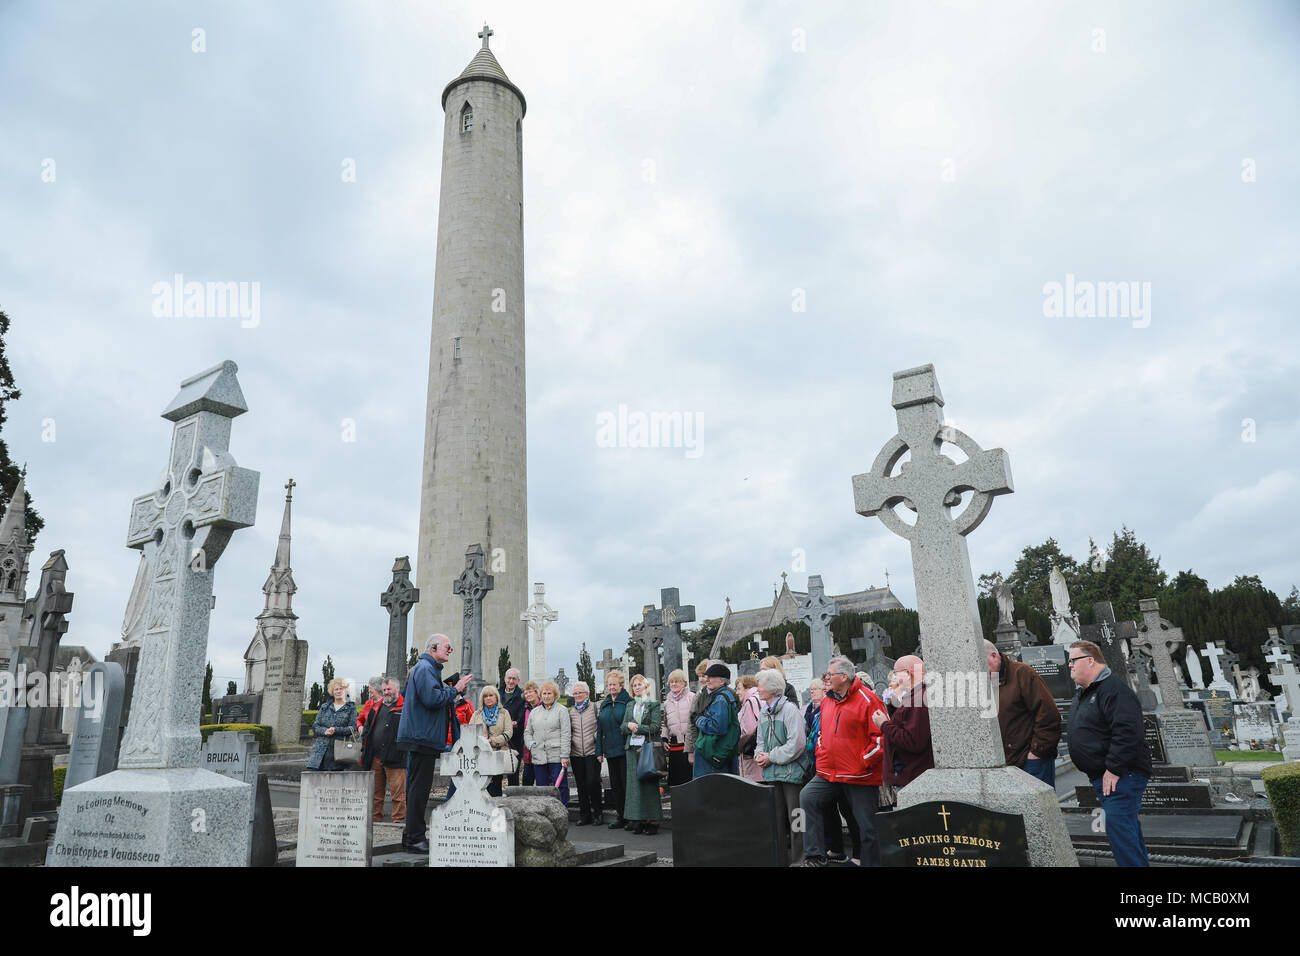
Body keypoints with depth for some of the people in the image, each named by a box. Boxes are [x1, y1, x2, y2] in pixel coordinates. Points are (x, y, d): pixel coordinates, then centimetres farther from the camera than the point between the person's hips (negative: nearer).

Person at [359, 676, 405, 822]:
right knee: (375, 792, 13)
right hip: (375, 757, 7)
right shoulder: (377, 707, 19)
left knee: (398, 793, -5)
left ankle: (398, 821, 0)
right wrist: (365, 749, 16)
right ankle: (375, 820, 22)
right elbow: (367, 729, 25)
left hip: (394, 758, -6)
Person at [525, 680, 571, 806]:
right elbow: (527, 732, 21)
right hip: (538, 757, 4)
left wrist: (564, 755, -11)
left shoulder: (562, 710, 2)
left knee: (560, 786, -4)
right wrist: (531, 745, 1)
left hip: (557, 757, -4)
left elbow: (566, 734, -4)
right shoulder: (534, 712, 17)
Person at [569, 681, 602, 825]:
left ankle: (596, 813, 9)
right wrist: (567, 753, 12)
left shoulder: (595, 708, 2)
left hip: (592, 752, -4)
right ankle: (584, 815, 16)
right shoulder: (571, 711, 14)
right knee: (581, 785, 7)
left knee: (592, 783, -8)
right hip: (576, 753, 4)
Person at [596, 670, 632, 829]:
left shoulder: (628, 701, -4)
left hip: (625, 750, -6)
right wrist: (599, 751, 11)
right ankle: (620, 817, 17)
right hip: (610, 750, 6)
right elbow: (599, 729, 16)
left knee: (627, 784, -4)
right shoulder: (604, 704, 15)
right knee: (615, 785, 10)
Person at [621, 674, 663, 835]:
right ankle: (640, 820, 6)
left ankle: (653, 820, -2)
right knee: (635, 783, 2)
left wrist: (637, 728, -7)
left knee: (650, 783, -6)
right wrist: (629, 725, -7)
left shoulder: (654, 704, 2)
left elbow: (655, 727, -7)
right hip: (632, 748, 5)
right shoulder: (629, 706, 18)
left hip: (648, 747, -5)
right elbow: (623, 728, 14)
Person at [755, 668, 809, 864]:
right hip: (772, 773, 8)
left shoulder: (790, 709, -14)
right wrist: (759, 754, 0)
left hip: (791, 771, -8)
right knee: (777, 818, 15)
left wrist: (771, 757, -14)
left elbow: (796, 744, -20)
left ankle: (798, 858, 8)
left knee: (795, 818, -2)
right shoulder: (764, 712, 12)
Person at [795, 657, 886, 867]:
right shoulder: (827, 700, 11)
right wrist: (821, 756, 11)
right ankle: (815, 856, -4)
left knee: (866, 825, 3)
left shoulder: (867, 700, -11)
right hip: (829, 774, 6)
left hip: (860, 777, -6)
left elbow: (881, 736, -13)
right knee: (808, 797, -11)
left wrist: (864, 762, -13)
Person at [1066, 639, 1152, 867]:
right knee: (1126, 824, 17)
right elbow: (1084, 733, 26)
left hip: (1121, 775, -10)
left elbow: (1128, 733, -26)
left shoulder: (1113, 690, -17)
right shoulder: (1083, 693, 16)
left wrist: (1113, 769, -25)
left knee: (1117, 825, -15)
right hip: (1101, 776, 10)